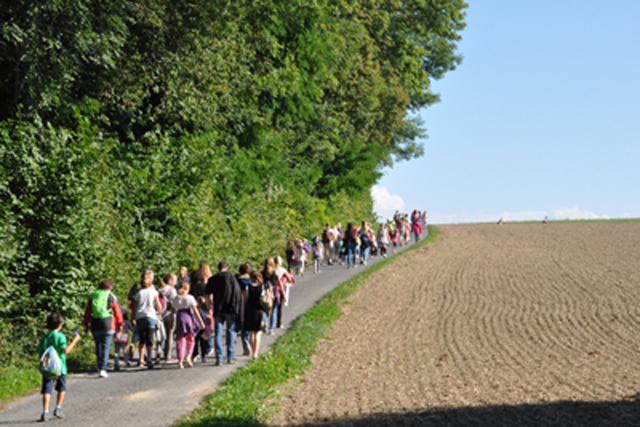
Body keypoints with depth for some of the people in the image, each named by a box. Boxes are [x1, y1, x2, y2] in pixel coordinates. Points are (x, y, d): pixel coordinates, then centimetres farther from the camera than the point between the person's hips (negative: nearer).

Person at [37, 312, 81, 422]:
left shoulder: (44, 338, 6)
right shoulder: (60, 336, -10)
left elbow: (40, 353, 5)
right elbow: (65, 350, -21)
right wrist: (75, 340, -13)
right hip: (59, 367, -3)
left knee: (47, 390, 0)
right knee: (62, 388, 19)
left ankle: (45, 413, -10)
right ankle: (58, 409, 15)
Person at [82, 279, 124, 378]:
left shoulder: (92, 297, 11)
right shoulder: (112, 297, 1)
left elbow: (87, 312, 10)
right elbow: (117, 312, 3)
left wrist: (86, 325, 14)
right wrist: (120, 324, 13)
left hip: (95, 325, 3)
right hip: (108, 325, -3)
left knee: (98, 347, 13)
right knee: (106, 347, -4)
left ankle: (100, 367, 15)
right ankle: (103, 369, -12)